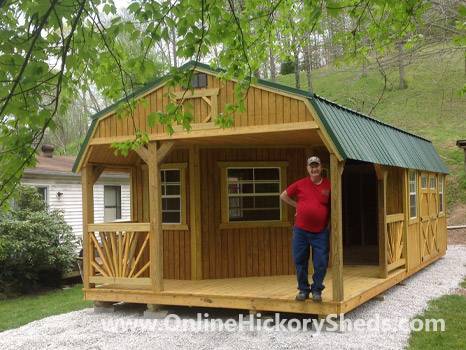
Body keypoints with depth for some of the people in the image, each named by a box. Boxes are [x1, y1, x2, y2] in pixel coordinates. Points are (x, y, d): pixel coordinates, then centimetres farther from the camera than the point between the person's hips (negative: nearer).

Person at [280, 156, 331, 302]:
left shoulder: (329, 185, -1)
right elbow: (284, 195, 14)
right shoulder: (301, 184, 2)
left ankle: (317, 290, 17)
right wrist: (298, 206, 6)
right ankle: (303, 290, 20)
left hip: (321, 231, -1)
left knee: (321, 263, 0)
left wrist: (329, 225, 1)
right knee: (300, 261, 6)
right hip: (301, 230, 1)